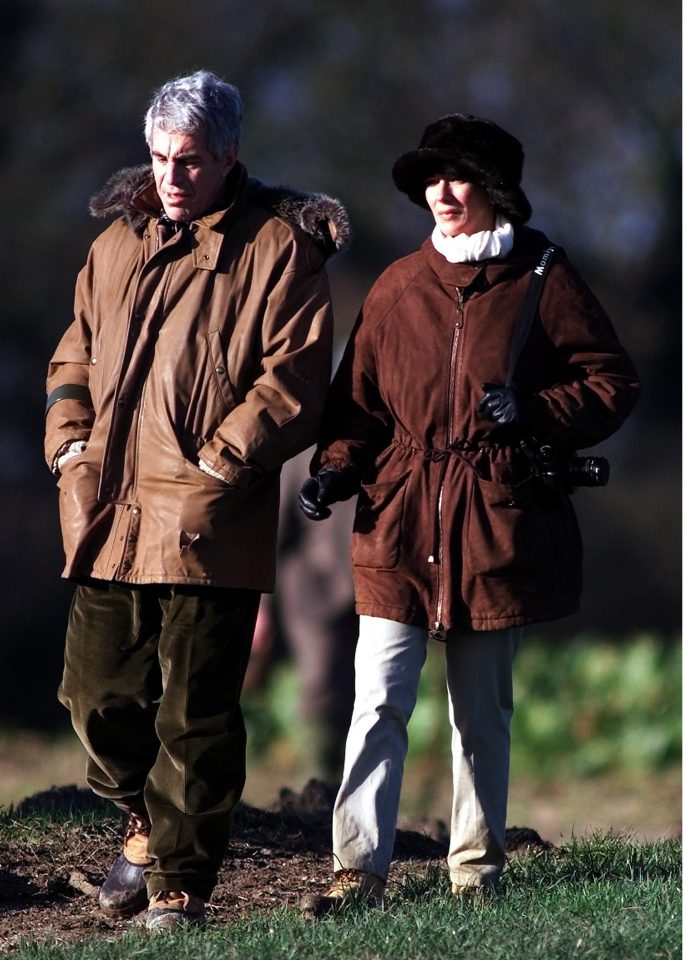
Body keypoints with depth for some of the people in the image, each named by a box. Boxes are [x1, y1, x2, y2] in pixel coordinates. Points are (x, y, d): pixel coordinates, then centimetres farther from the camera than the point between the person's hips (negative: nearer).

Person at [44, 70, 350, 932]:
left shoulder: (278, 247, -2)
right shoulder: (118, 243, 16)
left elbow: (294, 377, -7)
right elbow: (76, 353, 24)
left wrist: (223, 459, -14)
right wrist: (69, 438, 8)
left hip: (209, 526, -5)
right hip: (109, 514, 5)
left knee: (195, 713, -2)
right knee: (97, 691, 7)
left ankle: (179, 884, 6)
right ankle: (146, 823, 32)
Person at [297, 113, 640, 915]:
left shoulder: (542, 279, 1)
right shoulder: (398, 287, 9)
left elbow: (613, 383, 2)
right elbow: (360, 398, 12)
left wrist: (536, 413, -15)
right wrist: (335, 467, -5)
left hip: (496, 524, -1)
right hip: (399, 524, 2)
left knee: (482, 711, 9)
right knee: (377, 704, -8)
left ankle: (475, 869, 20)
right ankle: (358, 870, -9)